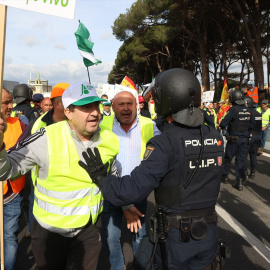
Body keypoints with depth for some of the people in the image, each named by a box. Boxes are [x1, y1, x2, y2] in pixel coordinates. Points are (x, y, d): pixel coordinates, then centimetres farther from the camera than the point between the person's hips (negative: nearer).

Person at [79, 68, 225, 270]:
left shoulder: (165, 145, -24)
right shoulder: (216, 138, -5)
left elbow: (133, 189, -27)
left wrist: (100, 178, -11)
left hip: (176, 234, -5)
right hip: (209, 232, 5)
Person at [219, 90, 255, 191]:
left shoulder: (233, 109, -16)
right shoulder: (248, 110, 1)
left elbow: (224, 123, -18)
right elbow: (252, 124, 8)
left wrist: (221, 127, 2)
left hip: (233, 138, -4)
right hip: (244, 139, 4)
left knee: (227, 158, 14)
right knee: (241, 160, 8)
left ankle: (225, 176, 28)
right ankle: (239, 181, 7)